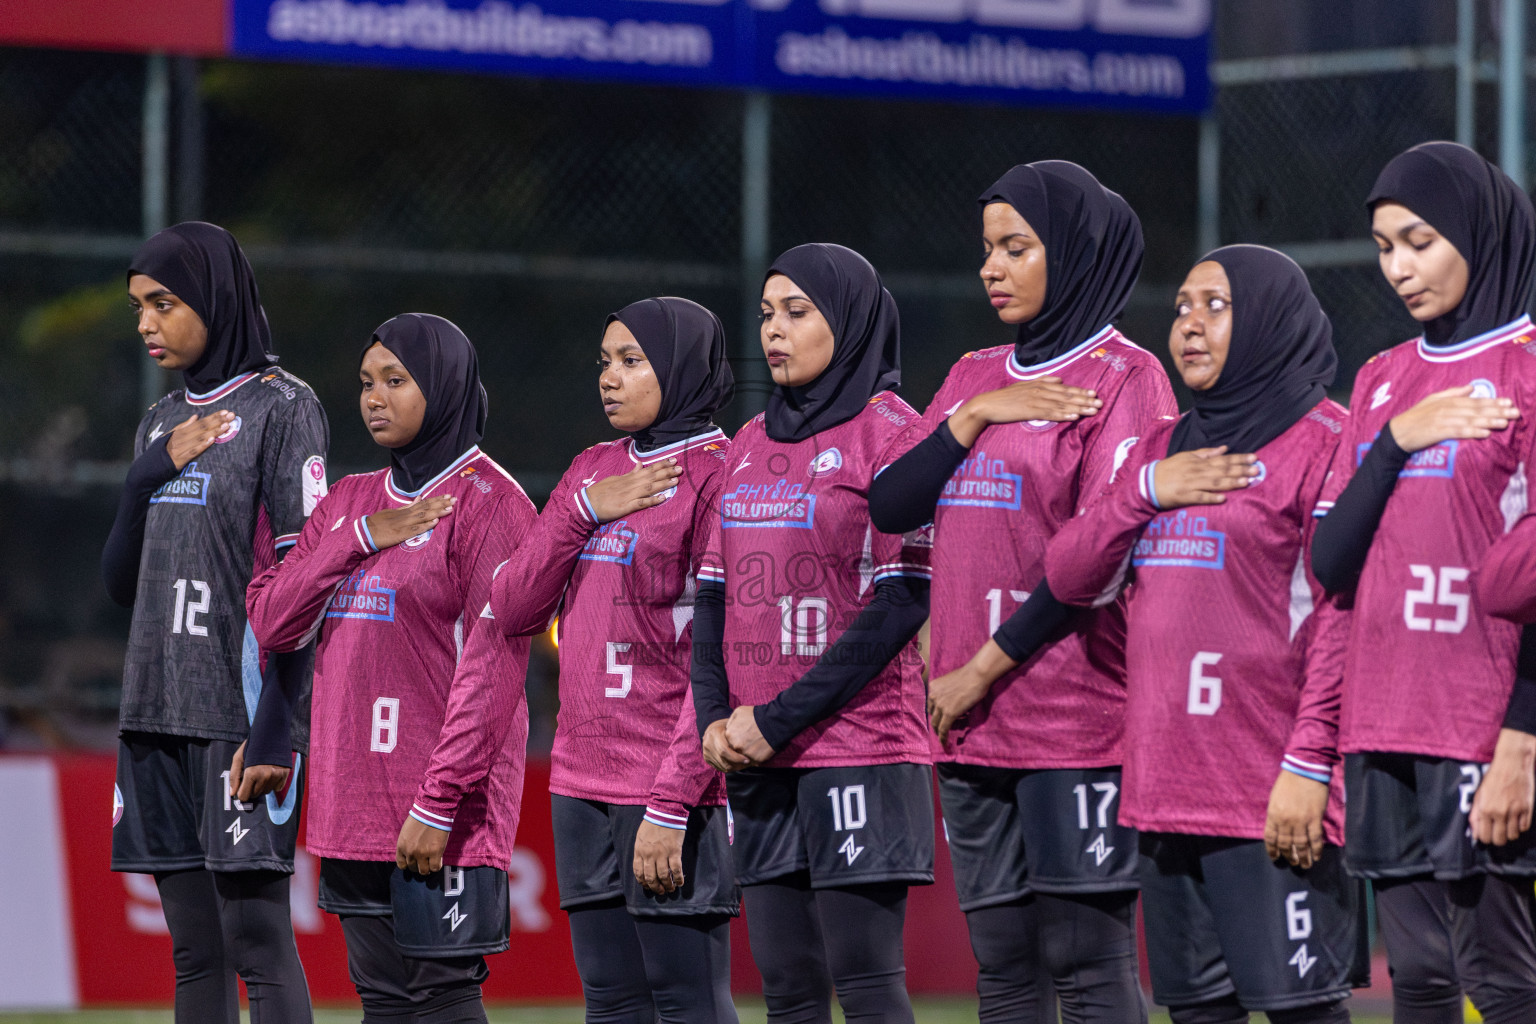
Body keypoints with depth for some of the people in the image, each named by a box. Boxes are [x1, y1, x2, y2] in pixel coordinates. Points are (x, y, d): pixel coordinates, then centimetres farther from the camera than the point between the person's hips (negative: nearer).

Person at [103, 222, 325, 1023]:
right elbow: (122, 584, 18)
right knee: (192, 950, 6)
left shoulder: (281, 409, -5)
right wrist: (149, 475, 1)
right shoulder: (161, 423, 18)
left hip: (244, 712, -7)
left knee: (255, 939, -10)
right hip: (160, 715, 7)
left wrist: (277, 730, -18)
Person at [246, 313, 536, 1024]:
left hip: (438, 818, -7)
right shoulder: (348, 504, 16)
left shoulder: (488, 503, -7)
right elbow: (270, 621, 7)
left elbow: (492, 669, -13)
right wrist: (361, 538, -5)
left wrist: (438, 804, -19)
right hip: (352, 806, 7)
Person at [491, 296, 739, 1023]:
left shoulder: (716, 479, -7)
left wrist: (671, 805, -18)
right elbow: (513, 609, 11)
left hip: (669, 786, -7)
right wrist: (584, 510, -3)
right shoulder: (594, 470, 16)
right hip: (582, 783, 7)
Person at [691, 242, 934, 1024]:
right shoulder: (752, 444, 16)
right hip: (758, 760, 7)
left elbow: (903, 603, -13)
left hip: (860, 747, -7)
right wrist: (714, 718, 0)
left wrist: (779, 720, -14)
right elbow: (715, 593, 17)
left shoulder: (888, 432, -6)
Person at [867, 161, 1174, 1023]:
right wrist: (973, 418, -4)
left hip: (1079, 722, -7)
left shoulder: (1123, 378, -6)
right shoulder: (977, 377, 17)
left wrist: (983, 669, -11)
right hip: (974, 726, 7)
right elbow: (891, 507, 10)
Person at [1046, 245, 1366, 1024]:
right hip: (1165, 784, 8)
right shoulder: (1161, 448, 19)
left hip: (1272, 798, -8)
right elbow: (1070, 576, 14)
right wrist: (1146, 489, -2)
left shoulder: (1324, 441, -5)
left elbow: (1343, 615, -12)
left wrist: (1309, 764, -19)